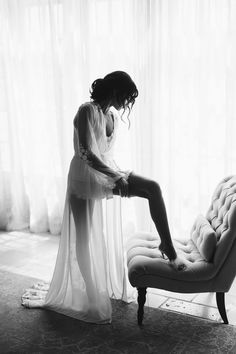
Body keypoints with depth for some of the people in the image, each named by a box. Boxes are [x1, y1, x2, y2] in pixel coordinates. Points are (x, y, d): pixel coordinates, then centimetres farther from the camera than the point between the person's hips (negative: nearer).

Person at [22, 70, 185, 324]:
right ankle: (92, 297, 17)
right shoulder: (87, 111, -17)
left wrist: (120, 175, 12)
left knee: (153, 188, -14)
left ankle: (168, 248, -8)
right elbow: (86, 153, -26)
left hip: (107, 173, 7)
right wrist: (116, 177, -30)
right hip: (85, 177, -7)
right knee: (83, 239, 2)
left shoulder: (113, 115, 7)